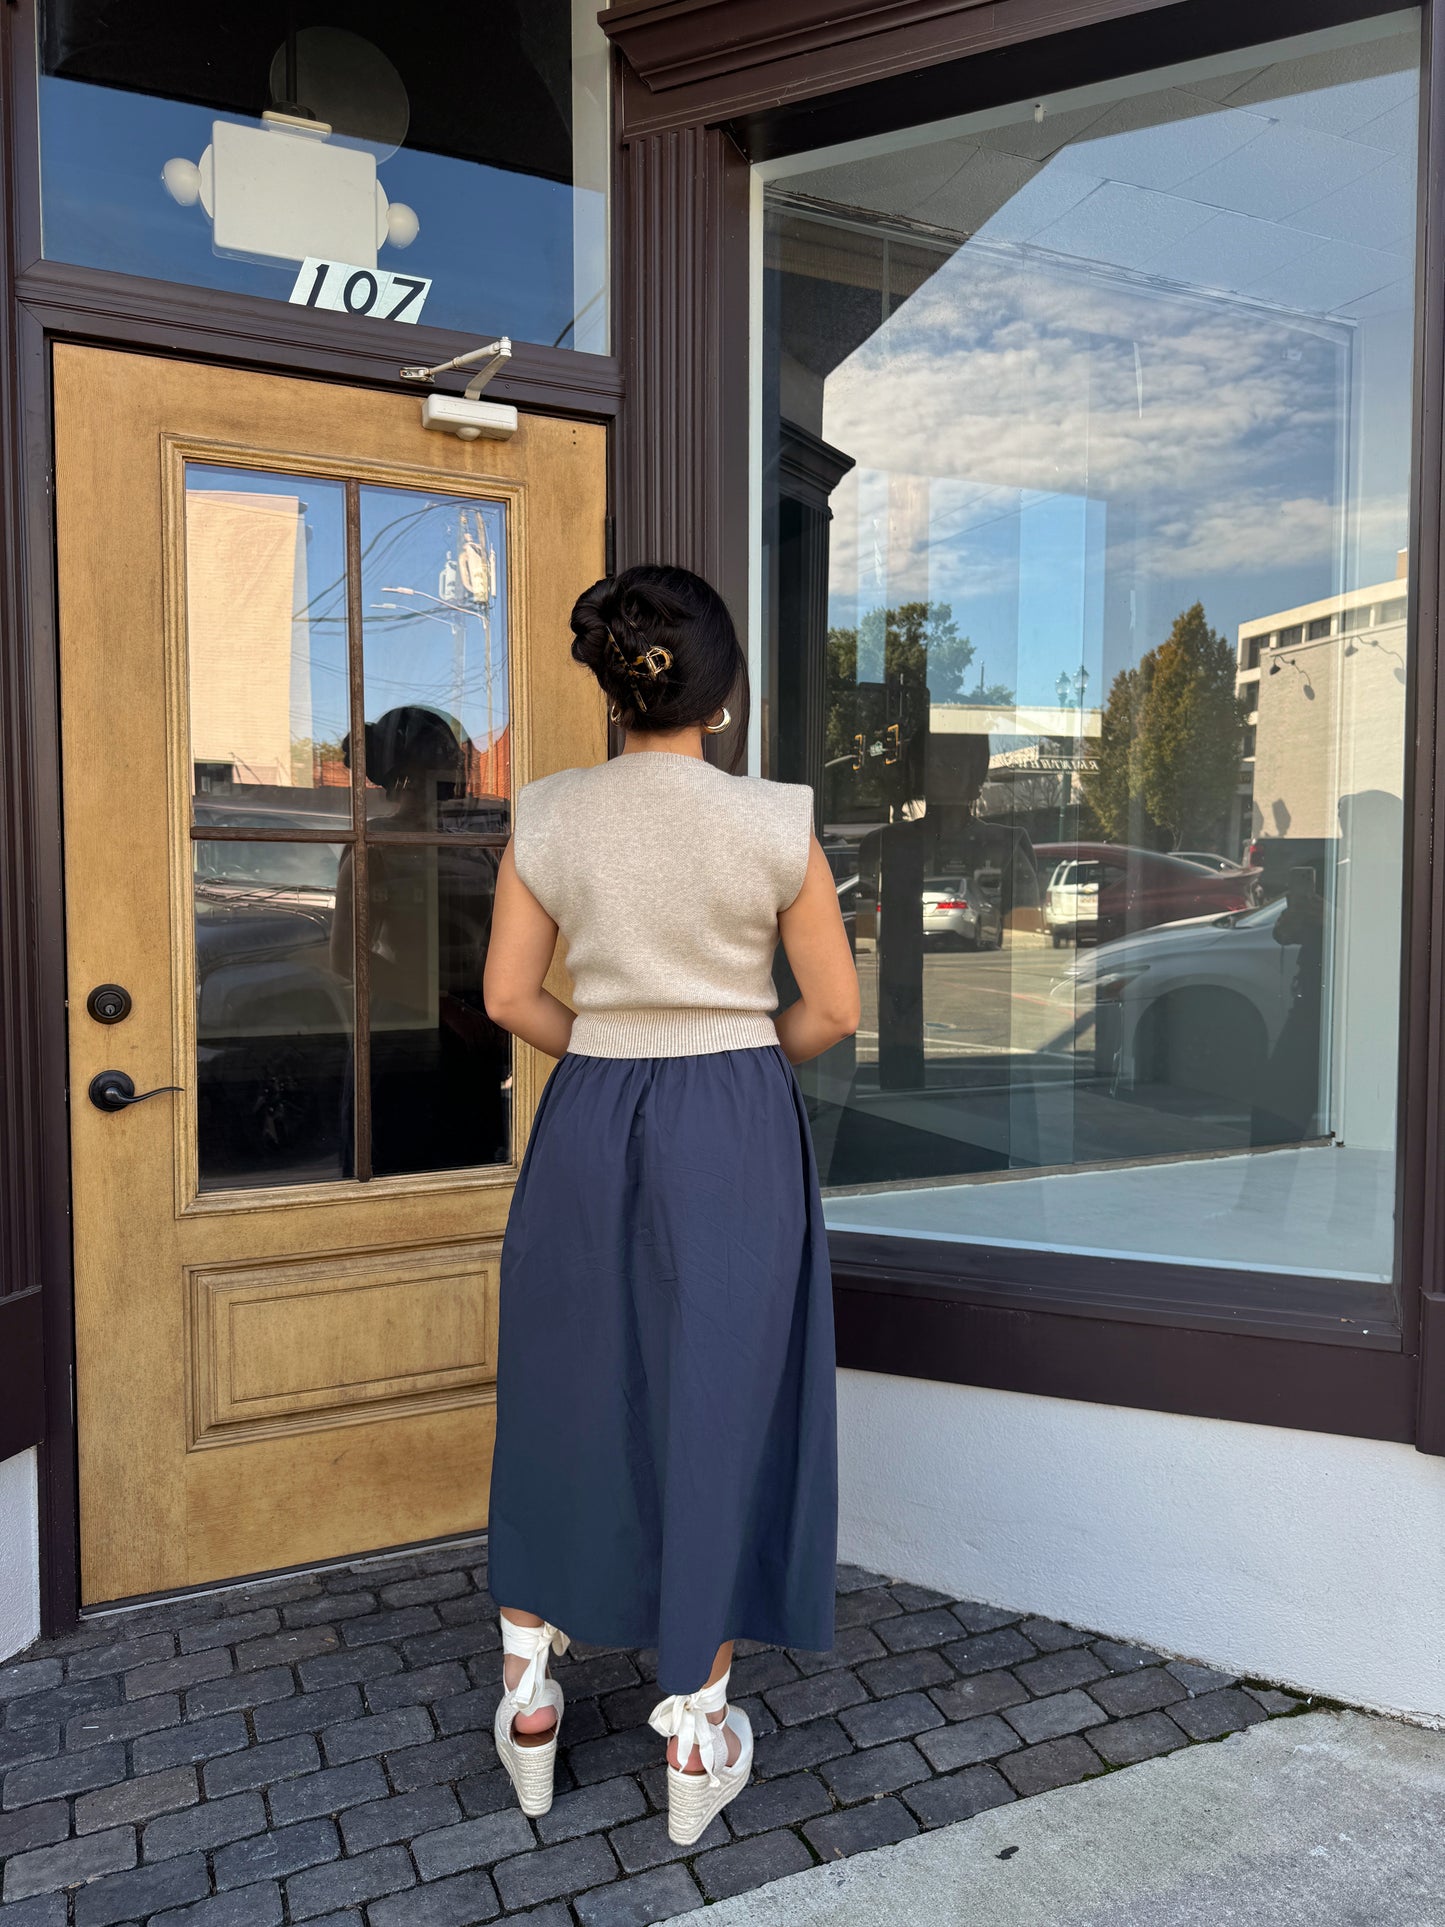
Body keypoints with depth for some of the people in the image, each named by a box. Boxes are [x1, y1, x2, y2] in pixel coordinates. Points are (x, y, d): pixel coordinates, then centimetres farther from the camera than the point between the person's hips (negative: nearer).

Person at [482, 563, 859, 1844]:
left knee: (565, 1401, 19)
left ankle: (530, 1699, 34)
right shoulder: (773, 824, -9)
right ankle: (698, 1736, 27)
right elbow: (834, 1008, -5)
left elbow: (511, 995, 1)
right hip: (735, 1133, -2)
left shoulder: (548, 817, -3)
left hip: (588, 1124, 2)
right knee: (716, 1414, 11)